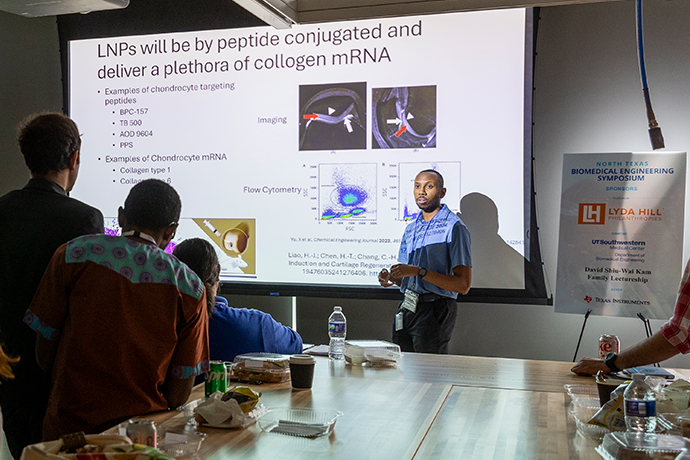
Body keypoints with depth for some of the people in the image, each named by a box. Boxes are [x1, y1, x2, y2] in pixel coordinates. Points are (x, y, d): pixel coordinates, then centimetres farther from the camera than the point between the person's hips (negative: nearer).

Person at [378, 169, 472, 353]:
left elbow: (463, 285, -15)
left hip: (435, 312, -6)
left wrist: (419, 271, -21)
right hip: (406, 310, 6)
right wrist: (390, 277, -1)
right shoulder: (411, 229, 17)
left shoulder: (454, 227, -7)